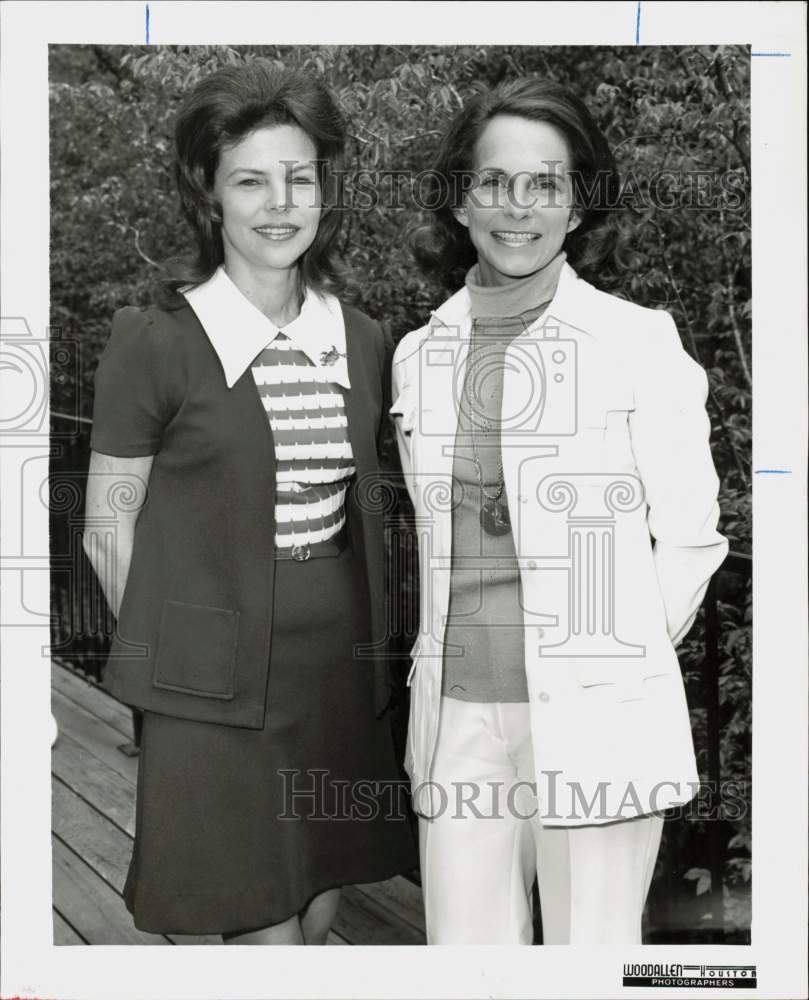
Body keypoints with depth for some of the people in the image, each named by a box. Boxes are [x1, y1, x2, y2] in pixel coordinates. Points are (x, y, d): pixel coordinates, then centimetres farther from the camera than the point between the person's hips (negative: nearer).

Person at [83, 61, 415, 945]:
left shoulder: (362, 342, 5)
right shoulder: (155, 342, -9)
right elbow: (109, 528, -3)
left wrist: (368, 649, 10)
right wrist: (177, 656, -1)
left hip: (342, 677, 5)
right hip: (216, 695, -4)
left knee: (320, 917, 15)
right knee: (267, 935, 2)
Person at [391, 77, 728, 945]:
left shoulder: (638, 341, -5)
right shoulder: (418, 355, 8)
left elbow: (688, 537, -1)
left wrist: (618, 665, -1)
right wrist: (460, 653, 8)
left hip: (595, 720, -4)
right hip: (458, 712, 4)